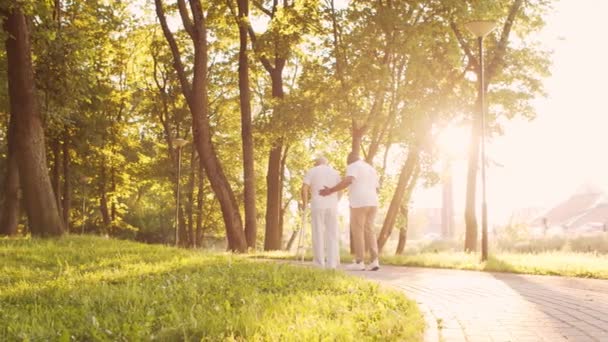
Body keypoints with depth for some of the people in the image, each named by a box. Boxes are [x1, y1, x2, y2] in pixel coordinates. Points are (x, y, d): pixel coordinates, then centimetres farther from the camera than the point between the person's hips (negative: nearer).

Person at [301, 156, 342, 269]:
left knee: (318, 234, 0)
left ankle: (319, 264, -2)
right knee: (332, 235, 4)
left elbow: (304, 188, -4)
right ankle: (332, 263, -2)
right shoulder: (335, 172, 16)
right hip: (332, 206, 2)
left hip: (317, 205, -2)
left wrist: (305, 203, 9)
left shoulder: (312, 171, 7)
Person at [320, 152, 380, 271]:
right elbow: (376, 189, 22)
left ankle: (359, 262, -3)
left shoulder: (353, 167, -3)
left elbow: (347, 181, -21)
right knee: (369, 231, 8)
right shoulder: (371, 169, 22)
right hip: (372, 203, 7)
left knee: (357, 232, -2)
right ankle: (374, 261, -2)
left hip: (359, 203, -7)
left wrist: (331, 191, -20)